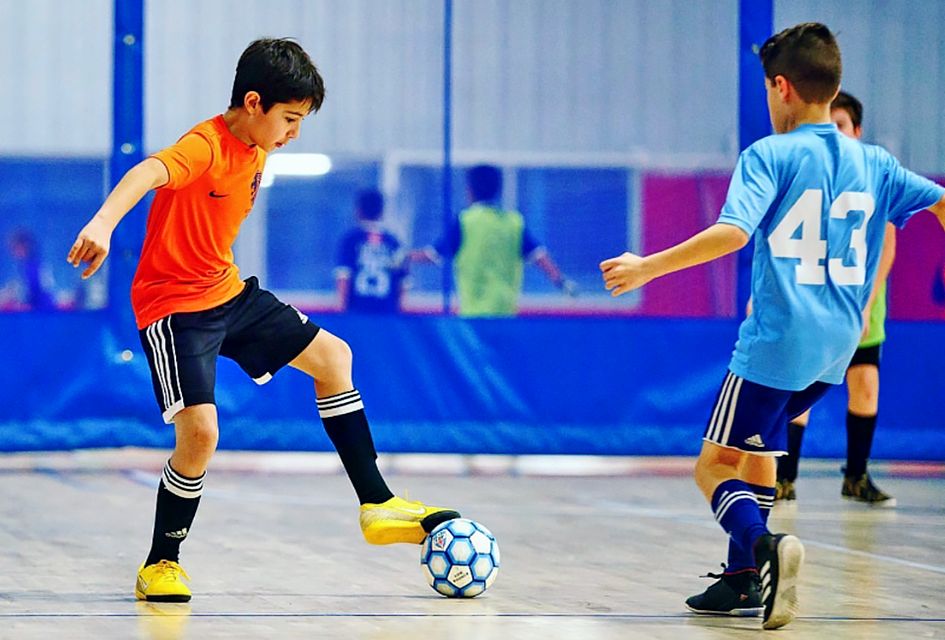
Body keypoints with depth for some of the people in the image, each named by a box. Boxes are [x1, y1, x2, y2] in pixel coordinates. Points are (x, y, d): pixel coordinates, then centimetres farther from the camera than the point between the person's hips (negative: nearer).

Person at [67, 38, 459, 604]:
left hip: (229, 291, 10)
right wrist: (103, 223, -64)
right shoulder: (205, 147, -24)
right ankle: (161, 566, -1)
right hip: (173, 306, -10)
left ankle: (377, 505, 21)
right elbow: (147, 173, -46)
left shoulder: (257, 152, 4)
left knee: (333, 356, 12)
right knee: (201, 432, -22)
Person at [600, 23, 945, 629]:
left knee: (713, 467, -1)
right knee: (755, 447, 25)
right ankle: (745, 580, 25)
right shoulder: (873, 164, 8)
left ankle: (765, 546, -28)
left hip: (776, 340, -7)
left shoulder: (770, 156, -9)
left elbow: (732, 232, -22)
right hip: (837, 345, 7)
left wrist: (647, 267, -17)